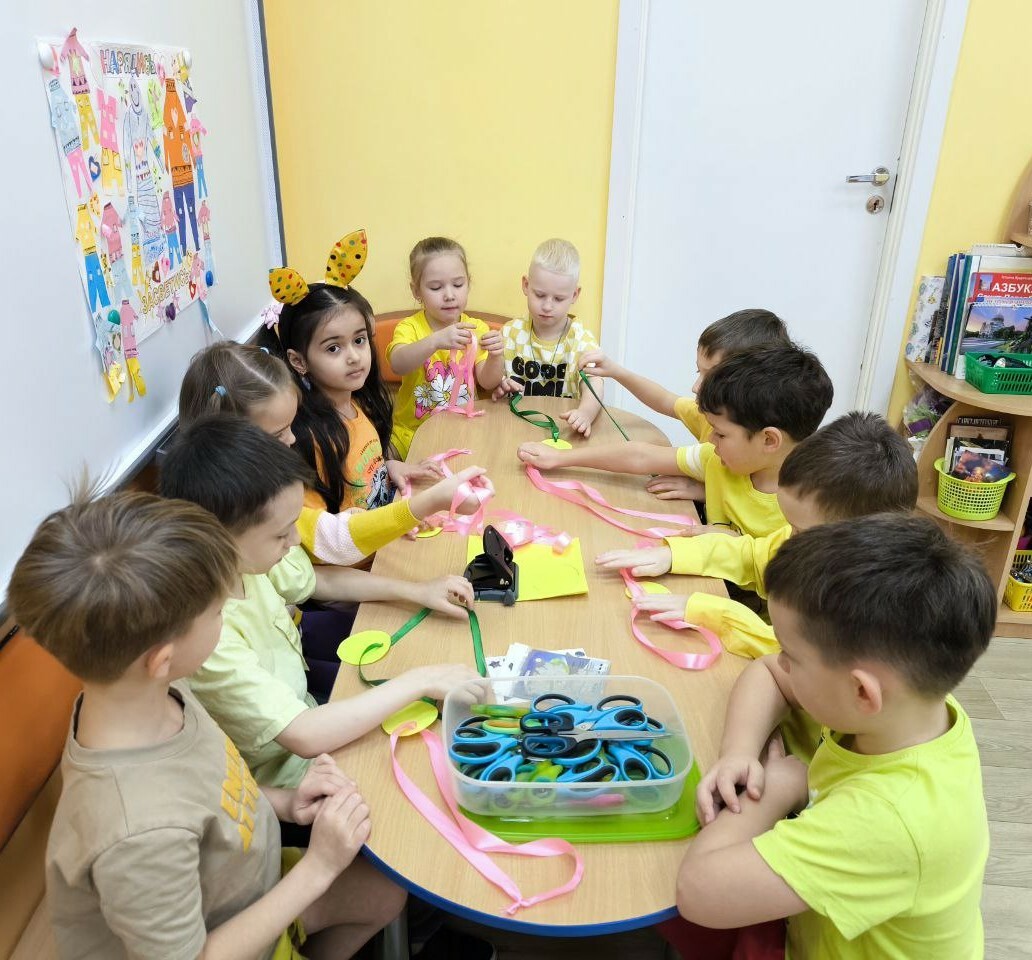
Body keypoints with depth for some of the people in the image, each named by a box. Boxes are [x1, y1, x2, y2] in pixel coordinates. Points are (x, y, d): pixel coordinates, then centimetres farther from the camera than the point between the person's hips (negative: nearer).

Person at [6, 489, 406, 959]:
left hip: (245, 891, 6)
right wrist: (317, 867, -22)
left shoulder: (156, 695, -20)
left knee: (387, 891, 20)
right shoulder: (140, 832, -43)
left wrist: (283, 802, -13)